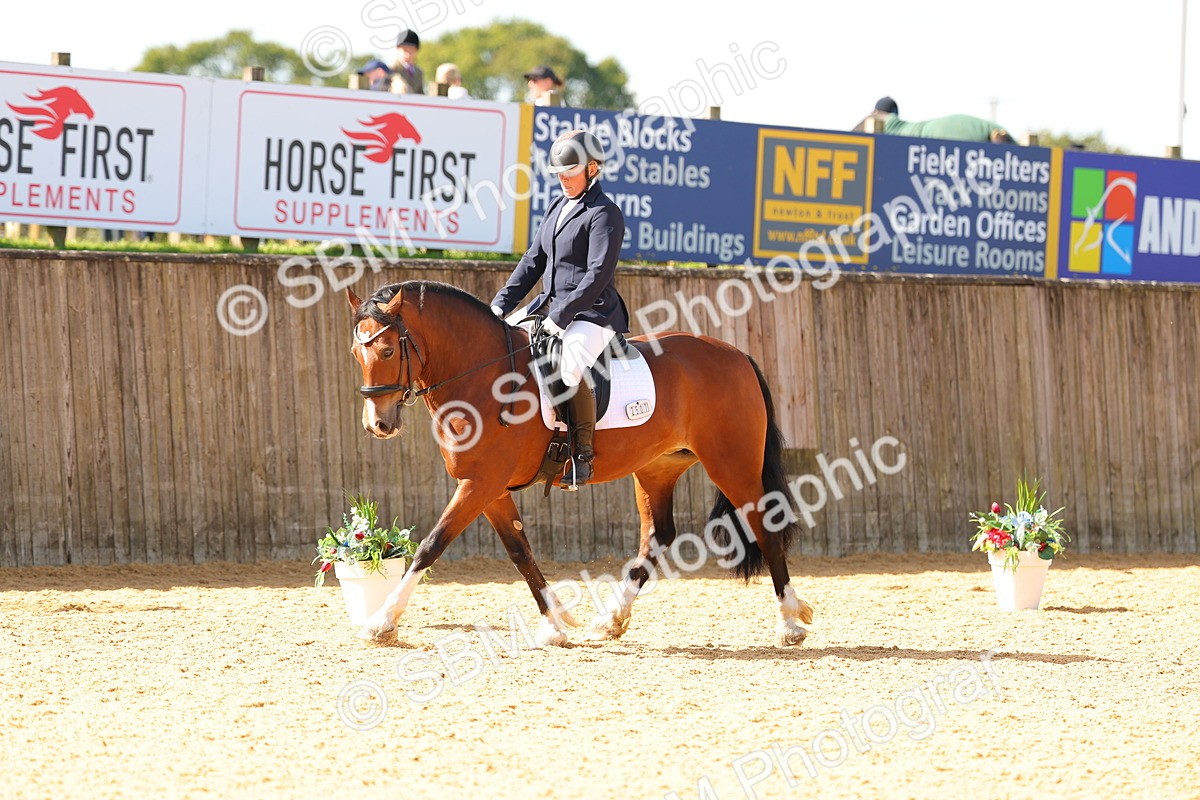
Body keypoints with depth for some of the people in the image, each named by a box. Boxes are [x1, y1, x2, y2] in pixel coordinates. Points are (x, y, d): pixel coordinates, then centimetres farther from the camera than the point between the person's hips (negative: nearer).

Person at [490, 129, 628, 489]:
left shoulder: (604, 213, -11)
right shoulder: (558, 208, 16)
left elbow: (598, 274, -19)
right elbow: (534, 260, 17)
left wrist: (561, 316, -23)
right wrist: (501, 304, 6)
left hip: (593, 313, -10)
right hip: (550, 305, 10)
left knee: (571, 367, -35)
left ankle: (583, 453, -26)